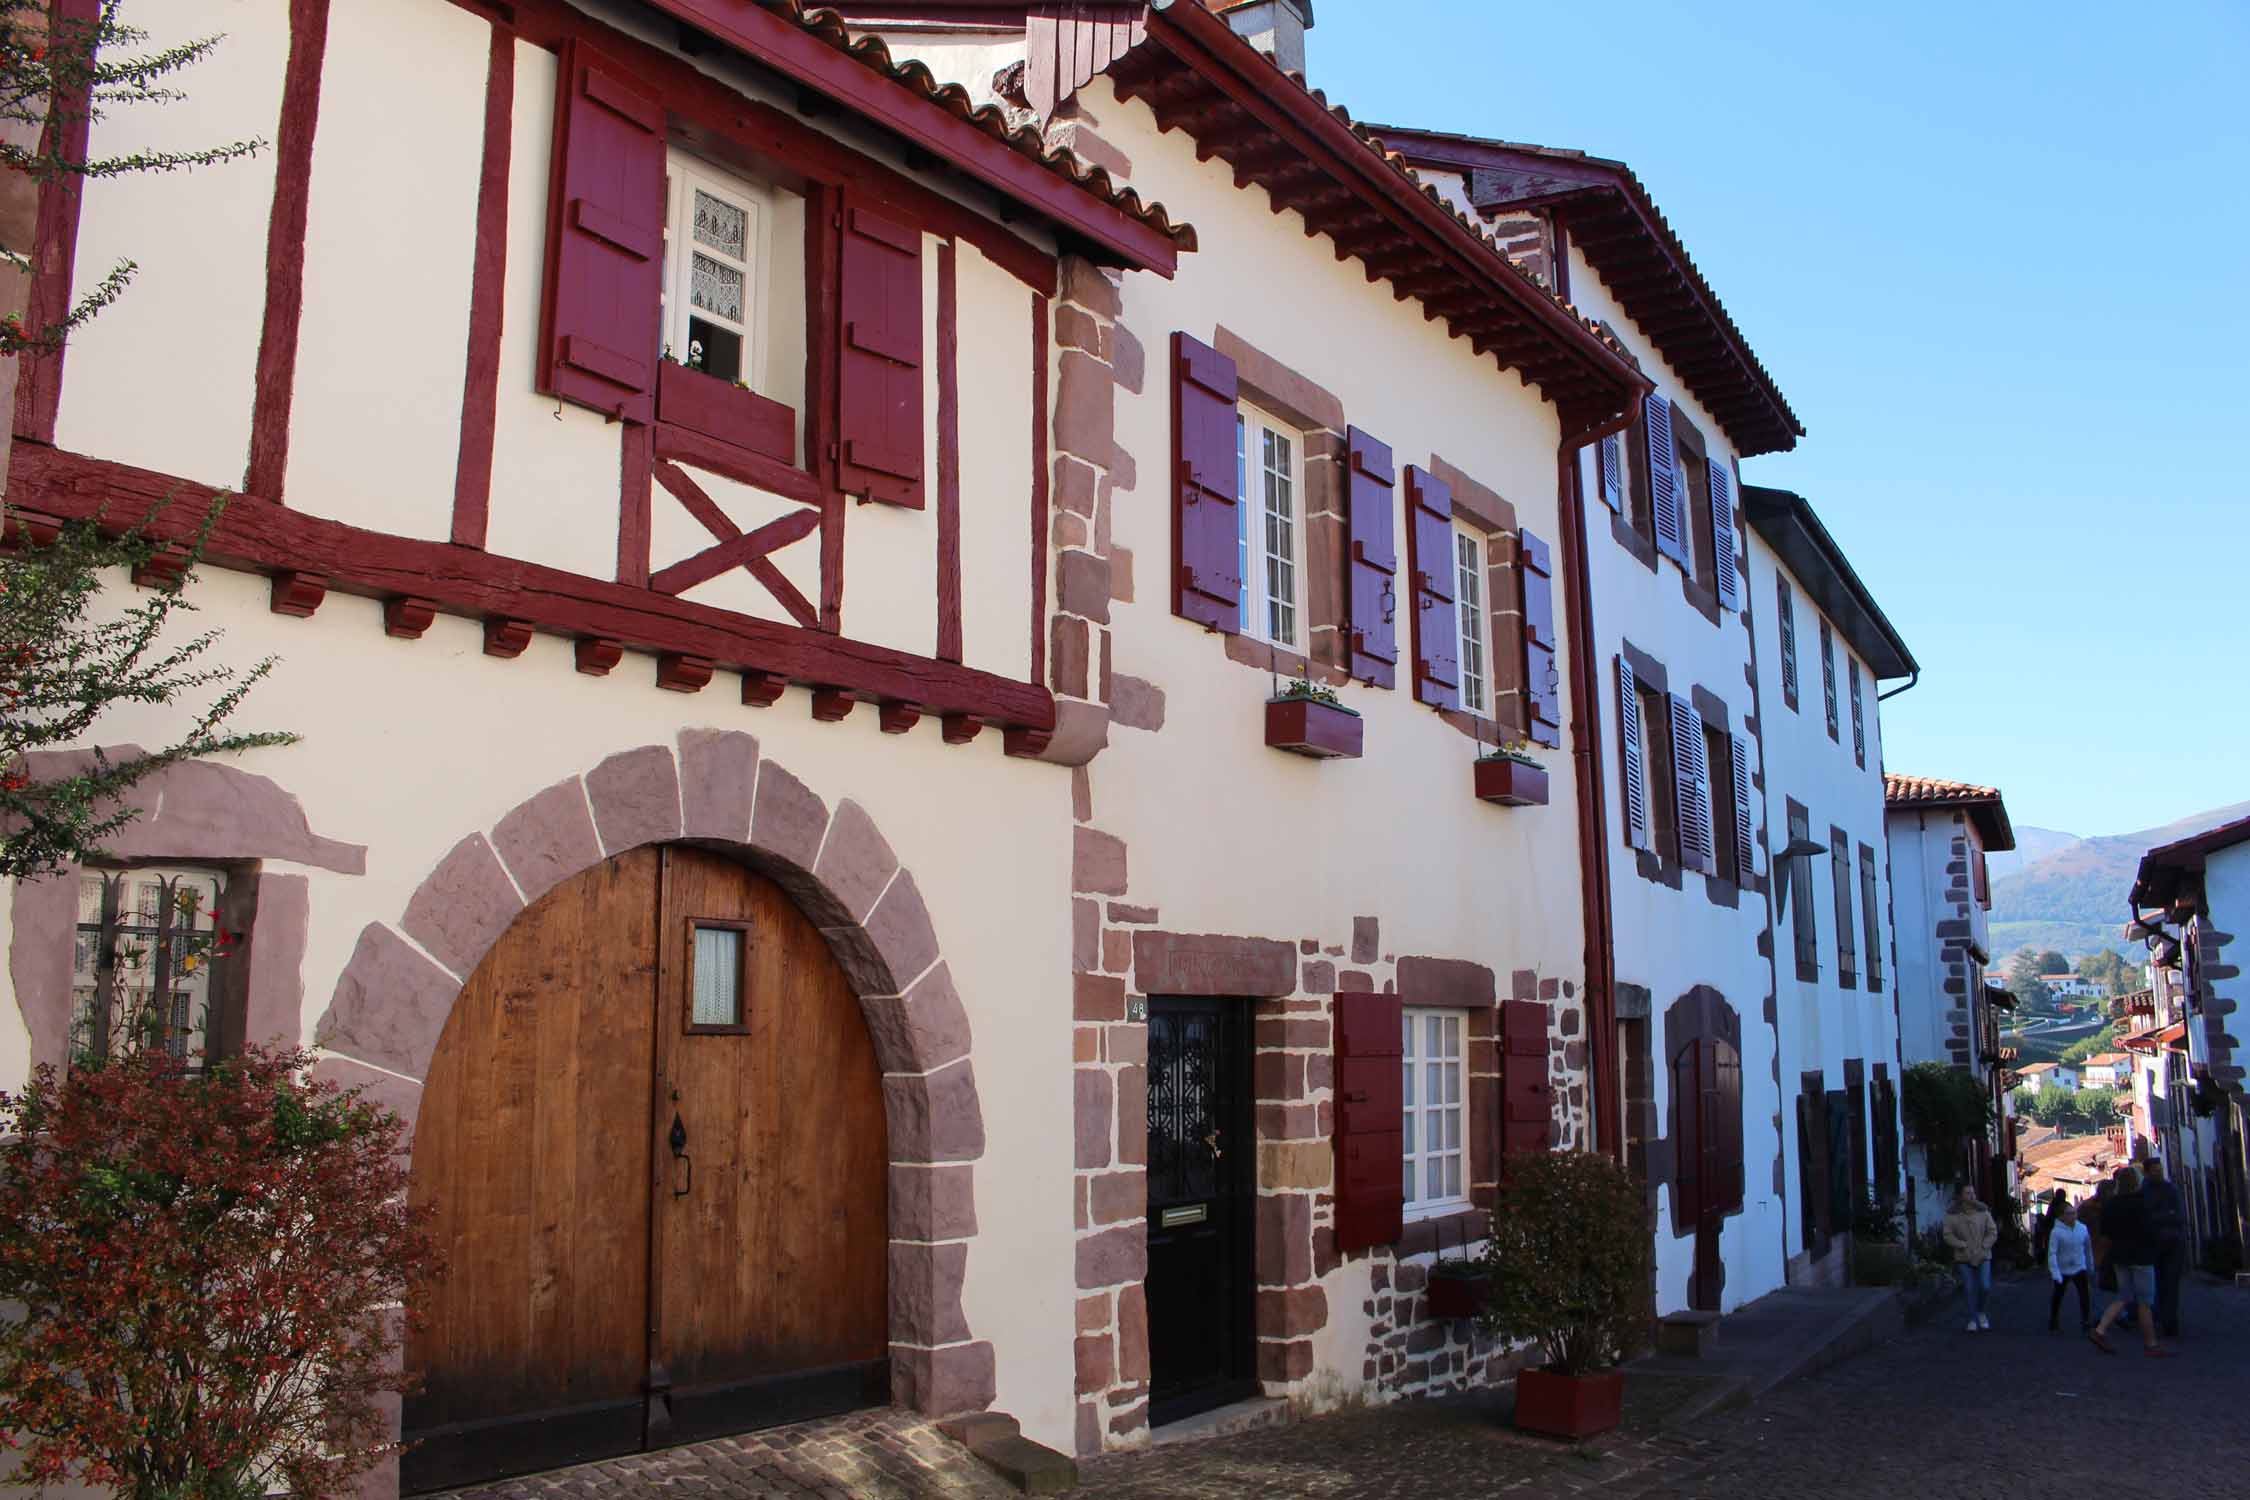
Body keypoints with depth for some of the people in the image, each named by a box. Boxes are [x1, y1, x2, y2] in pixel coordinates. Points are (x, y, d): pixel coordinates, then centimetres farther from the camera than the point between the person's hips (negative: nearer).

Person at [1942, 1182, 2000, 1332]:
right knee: (1970, 1289, 0)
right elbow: (1948, 1235, -6)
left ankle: (1981, 1312, 18)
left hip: (1983, 1257, 1)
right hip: (1964, 1258, -1)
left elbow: (1993, 1232, 1)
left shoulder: (1983, 1211, 1)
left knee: (1985, 1286, -8)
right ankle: (1973, 1319, 14)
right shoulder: (1952, 1215, -4)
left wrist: (1982, 1248, -10)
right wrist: (1964, 1246, -16)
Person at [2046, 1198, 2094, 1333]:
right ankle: (2053, 1321, 28)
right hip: (2062, 1270, -2)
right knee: (2057, 1296, 12)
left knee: (2085, 1295, -10)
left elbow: (2088, 1248, 6)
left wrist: (2091, 1266, 12)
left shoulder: (2082, 1228, -8)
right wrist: (2055, 1273, -24)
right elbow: (2052, 1253, -19)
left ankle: (2086, 1322, 2)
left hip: (2079, 1268, 2)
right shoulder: (2056, 1231, -18)